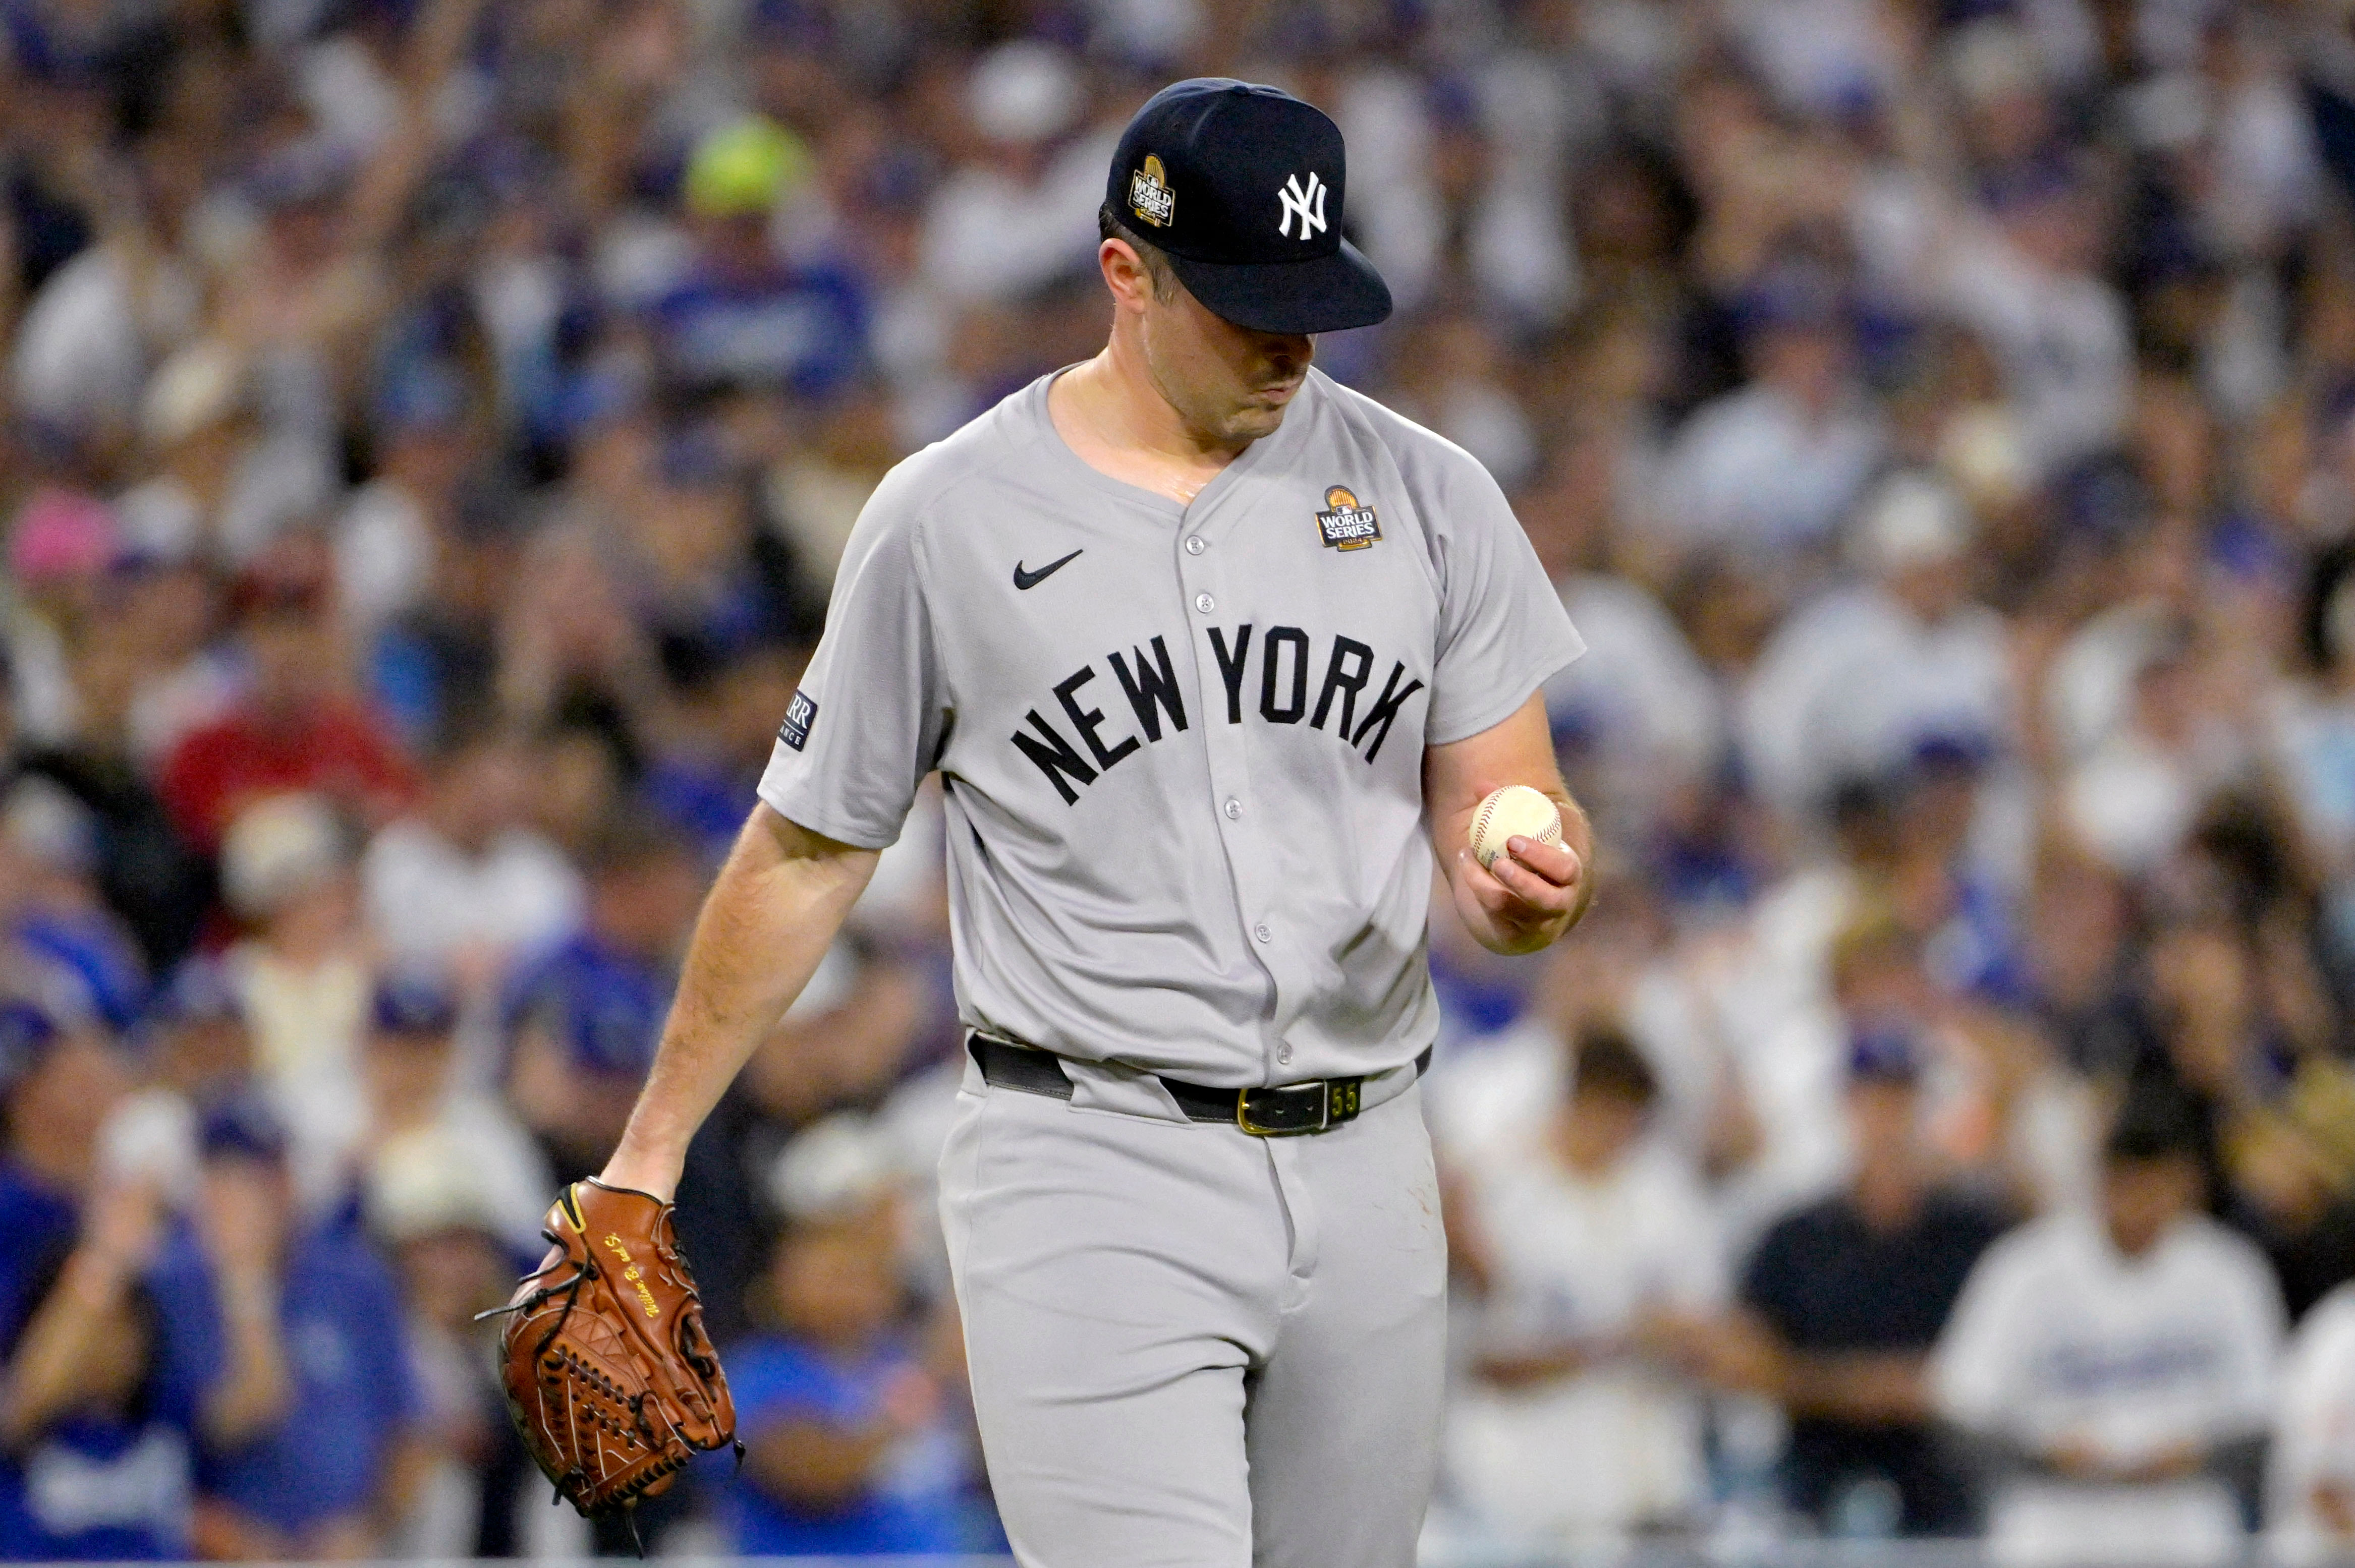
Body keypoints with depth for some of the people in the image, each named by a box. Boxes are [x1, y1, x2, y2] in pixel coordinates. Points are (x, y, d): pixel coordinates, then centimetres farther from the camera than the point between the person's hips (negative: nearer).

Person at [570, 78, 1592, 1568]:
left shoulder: (1427, 495, 6)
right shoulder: (947, 521, -1)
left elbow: (1502, 814, 8)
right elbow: (806, 856, 7)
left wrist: (1531, 886, -17)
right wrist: (649, 1157, 9)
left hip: (1363, 1167, 4)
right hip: (1093, 1179, -4)